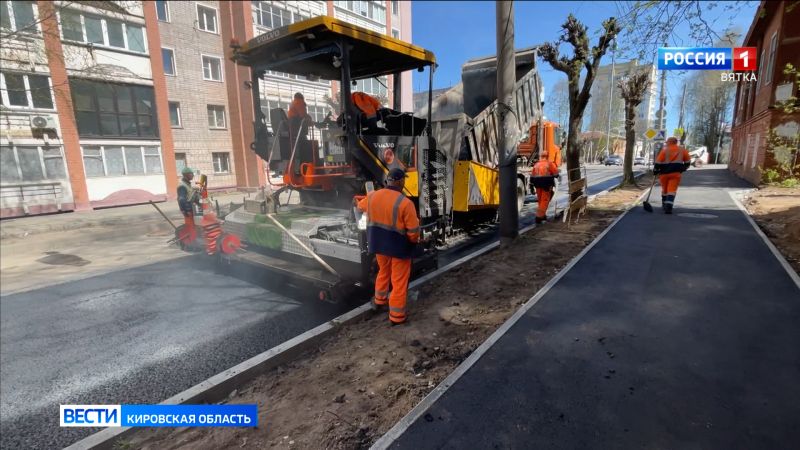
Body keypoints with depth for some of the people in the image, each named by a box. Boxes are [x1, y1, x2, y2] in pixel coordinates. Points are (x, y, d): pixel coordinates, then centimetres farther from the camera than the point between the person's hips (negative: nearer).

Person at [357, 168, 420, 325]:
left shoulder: (372, 196, -5)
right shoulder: (405, 203, -23)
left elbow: (361, 206, 19)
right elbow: (413, 230, -20)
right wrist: (413, 241, 2)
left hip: (379, 244, 6)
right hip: (399, 247, -6)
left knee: (383, 271, 29)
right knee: (399, 280, 8)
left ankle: (380, 300, 47)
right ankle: (396, 316, 16)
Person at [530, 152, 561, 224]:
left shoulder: (536, 165, 12)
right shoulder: (550, 164, -2)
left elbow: (532, 176, 11)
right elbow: (556, 173, -4)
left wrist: (532, 186, 15)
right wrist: (559, 176, 19)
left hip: (538, 185, 5)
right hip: (547, 185, -5)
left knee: (540, 201, 17)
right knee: (545, 201, -4)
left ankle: (542, 215, 29)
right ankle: (539, 217, -12)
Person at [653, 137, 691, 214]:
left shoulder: (665, 149, -1)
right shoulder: (682, 150, 9)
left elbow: (658, 161, -7)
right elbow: (688, 161, 14)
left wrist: (655, 170, 2)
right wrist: (683, 169, 28)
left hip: (664, 172, -1)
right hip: (676, 173, 1)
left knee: (664, 189, 16)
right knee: (672, 190, -5)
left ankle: (664, 205, 31)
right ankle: (668, 207, -21)